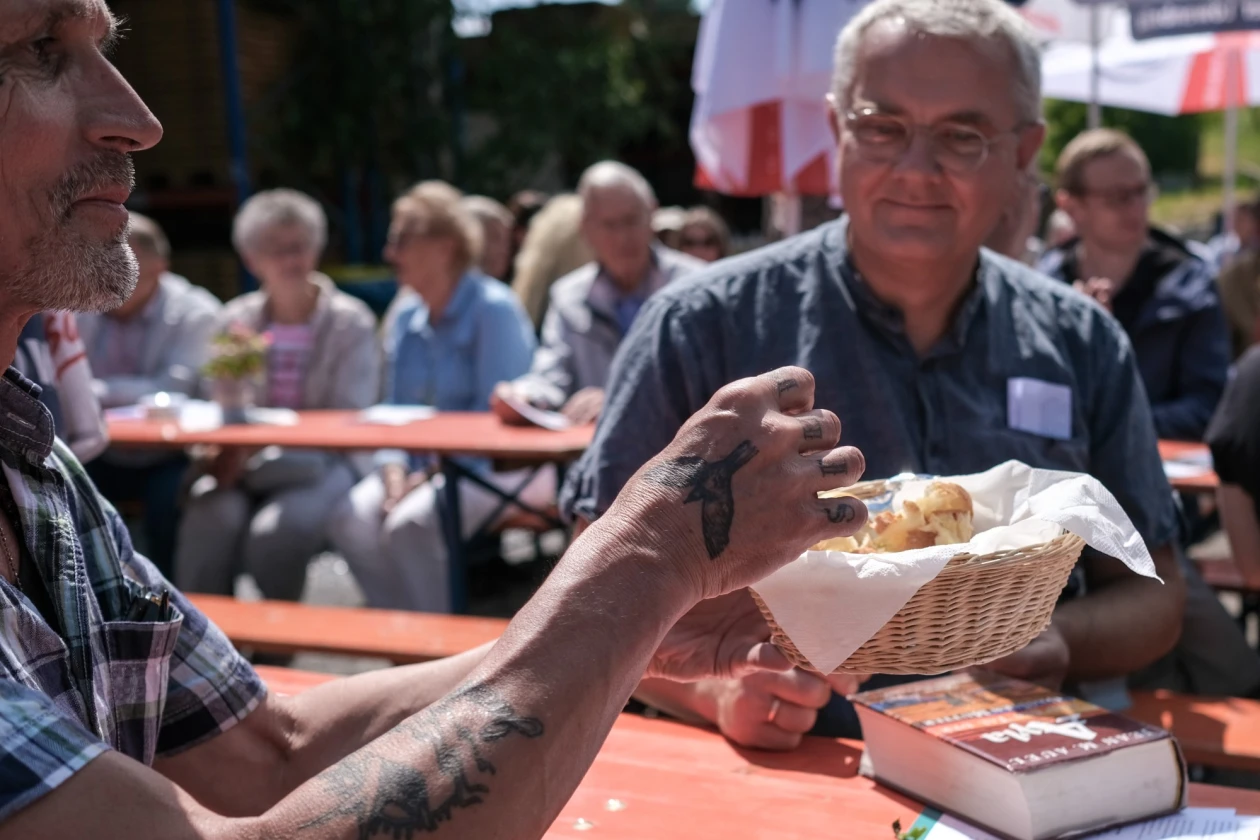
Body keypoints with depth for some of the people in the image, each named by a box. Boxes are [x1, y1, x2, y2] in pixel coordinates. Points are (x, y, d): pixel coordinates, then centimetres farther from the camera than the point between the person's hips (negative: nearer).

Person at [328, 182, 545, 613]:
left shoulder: (494, 310, -9)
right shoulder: (406, 318, 13)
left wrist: (430, 476, -17)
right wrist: (394, 470, -5)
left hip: (496, 469, -7)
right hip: (425, 467, 7)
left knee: (410, 525, -31)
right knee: (350, 520, -19)